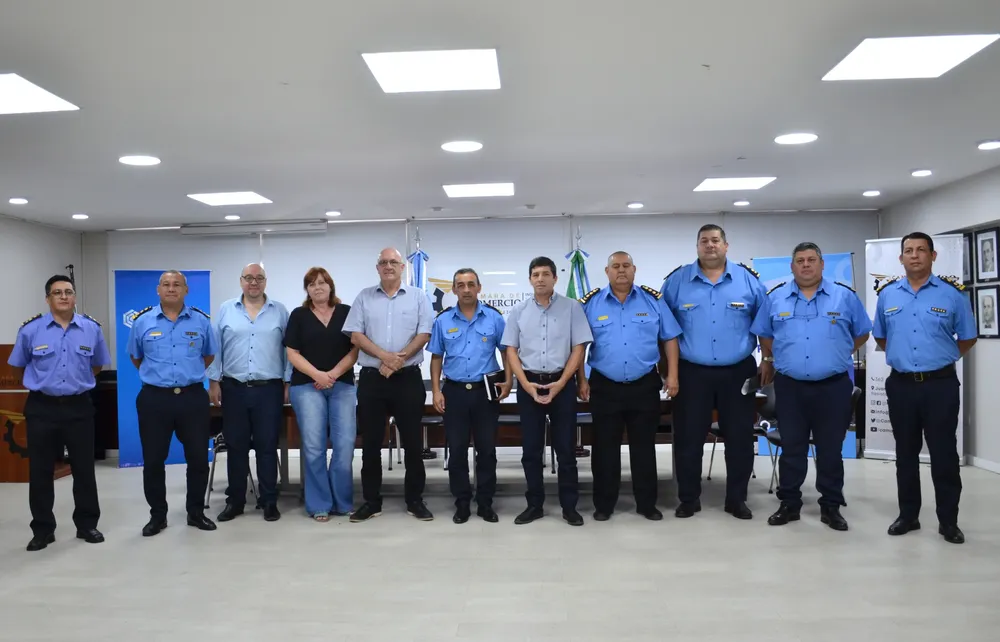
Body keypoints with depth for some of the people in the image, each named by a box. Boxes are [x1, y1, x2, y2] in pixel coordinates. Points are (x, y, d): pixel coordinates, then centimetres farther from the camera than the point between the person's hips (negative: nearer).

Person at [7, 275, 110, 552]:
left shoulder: (92, 328, 0)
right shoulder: (31, 329, -4)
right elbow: (18, 366, 11)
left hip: (79, 407, 1)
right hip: (42, 408, -1)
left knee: (84, 469, 7)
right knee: (40, 472, 6)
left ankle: (87, 525, 21)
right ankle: (43, 530, 19)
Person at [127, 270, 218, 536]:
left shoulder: (201, 321, 2)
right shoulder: (142, 321, 1)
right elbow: (135, 357, 16)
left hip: (193, 397, 0)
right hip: (154, 399, 0)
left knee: (199, 458, 6)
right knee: (153, 460, 6)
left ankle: (196, 512, 22)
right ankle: (157, 515, 21)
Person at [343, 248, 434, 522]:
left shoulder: (418, 297, 4)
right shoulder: (364, 297, 8)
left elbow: (425, 334, -4)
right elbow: (355, 335, -1)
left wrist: (399, 359, -15)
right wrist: (385, 356, -14)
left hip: (408, 377, -1)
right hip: (371, 378, 1)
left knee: (412, 441, 3)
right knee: (371, 442, 6)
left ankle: (414, 500, 15)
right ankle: (371, 501, 17)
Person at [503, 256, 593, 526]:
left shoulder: (572, 307, -1)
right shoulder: (518, 311, 5)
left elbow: (579, 348, -3)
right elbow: (511, 350, 5)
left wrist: (560, 383, -11)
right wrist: (526, 384, -8)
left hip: (562, 383, -2)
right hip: (528, 384, 2)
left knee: (566, 447, 4)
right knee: (531, 448, 7)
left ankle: (569, 506, 14)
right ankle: (534, 504, 19)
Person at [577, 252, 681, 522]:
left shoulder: (653, 300, 2)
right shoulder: (590, 303, 0)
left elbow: (669, 339, 5)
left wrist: (672, 374, -1)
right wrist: (581, 380, -2)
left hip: (645, 385, 1)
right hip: (604, 386, 0)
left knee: (644, 447, 10)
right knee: (605, 448, 8)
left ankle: (646, 503, 23)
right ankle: (604, 504, 20)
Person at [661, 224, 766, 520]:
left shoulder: (748, 279, 2)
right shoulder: (677, 280, 0)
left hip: (738, 372, 1)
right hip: (692, 373, -1)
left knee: (740, 438, 9)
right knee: (688, 438, 5)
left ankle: (736, 499, 24)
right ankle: (688, 499, 20)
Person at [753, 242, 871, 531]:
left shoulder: (845, 296, 2)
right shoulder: (776, 298, 5)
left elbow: (862, 333, 12)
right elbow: (764, 333, 18)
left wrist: (838, 355, 13)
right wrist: (769, 360, 20)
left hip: (833, 386, -1)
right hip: (789, 386, 1)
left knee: (830, 449, 8)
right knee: (791, 448, 8)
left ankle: (831, 506, 20)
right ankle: (789, 504, 19)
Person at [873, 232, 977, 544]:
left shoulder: (952, 294, -3)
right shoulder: (887, 294, 5)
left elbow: (967, 338, 6)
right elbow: (880, 337, 17)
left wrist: (940, 357, 9)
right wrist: (903, 355, 12)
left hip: (940, 385, -2)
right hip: (901, 385, 2)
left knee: (944, 455, 2)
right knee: (905, 454, 11)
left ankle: (948, 520, 14)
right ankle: (908, 515, 22)